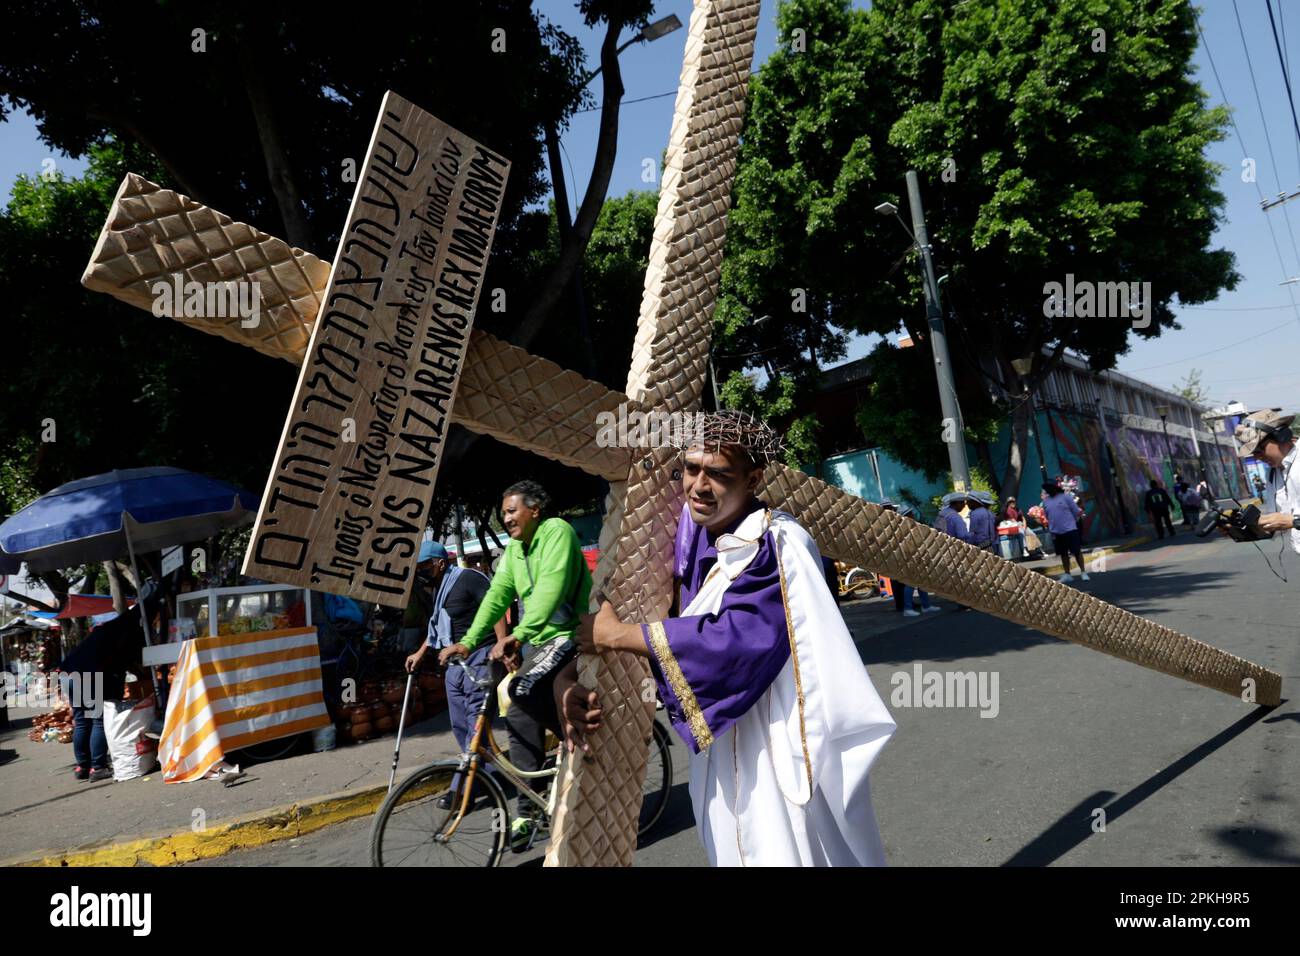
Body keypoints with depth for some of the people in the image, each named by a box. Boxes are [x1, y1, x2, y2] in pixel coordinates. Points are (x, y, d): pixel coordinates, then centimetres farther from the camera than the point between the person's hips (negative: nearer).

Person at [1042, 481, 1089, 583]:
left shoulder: (1065, 497, -5)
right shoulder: (1045, 501, 9)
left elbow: (1077, 512, -2)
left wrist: (1072, 523, 2)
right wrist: (1051, 528, 10)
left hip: (1070, 530, -5)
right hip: (1057, 532, 5)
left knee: (1077, 551, 0)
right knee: (1063, 554, 10)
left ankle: (1083, 572, 9)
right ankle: (1067, 575, 17)